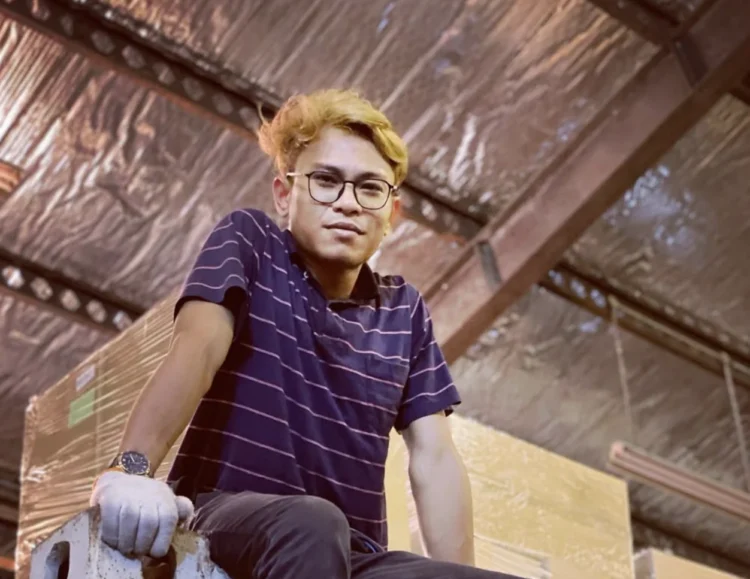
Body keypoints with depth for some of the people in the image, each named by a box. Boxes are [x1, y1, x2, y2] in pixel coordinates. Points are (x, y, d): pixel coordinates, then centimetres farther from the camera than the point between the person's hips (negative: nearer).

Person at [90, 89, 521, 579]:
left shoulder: (404, 311, 14)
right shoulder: (249, 242, 3)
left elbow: (433, 458, 8)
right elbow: (197, 348, -14)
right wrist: (132, 469, -32)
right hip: (225, 518, -4)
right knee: (312, 524, -40)